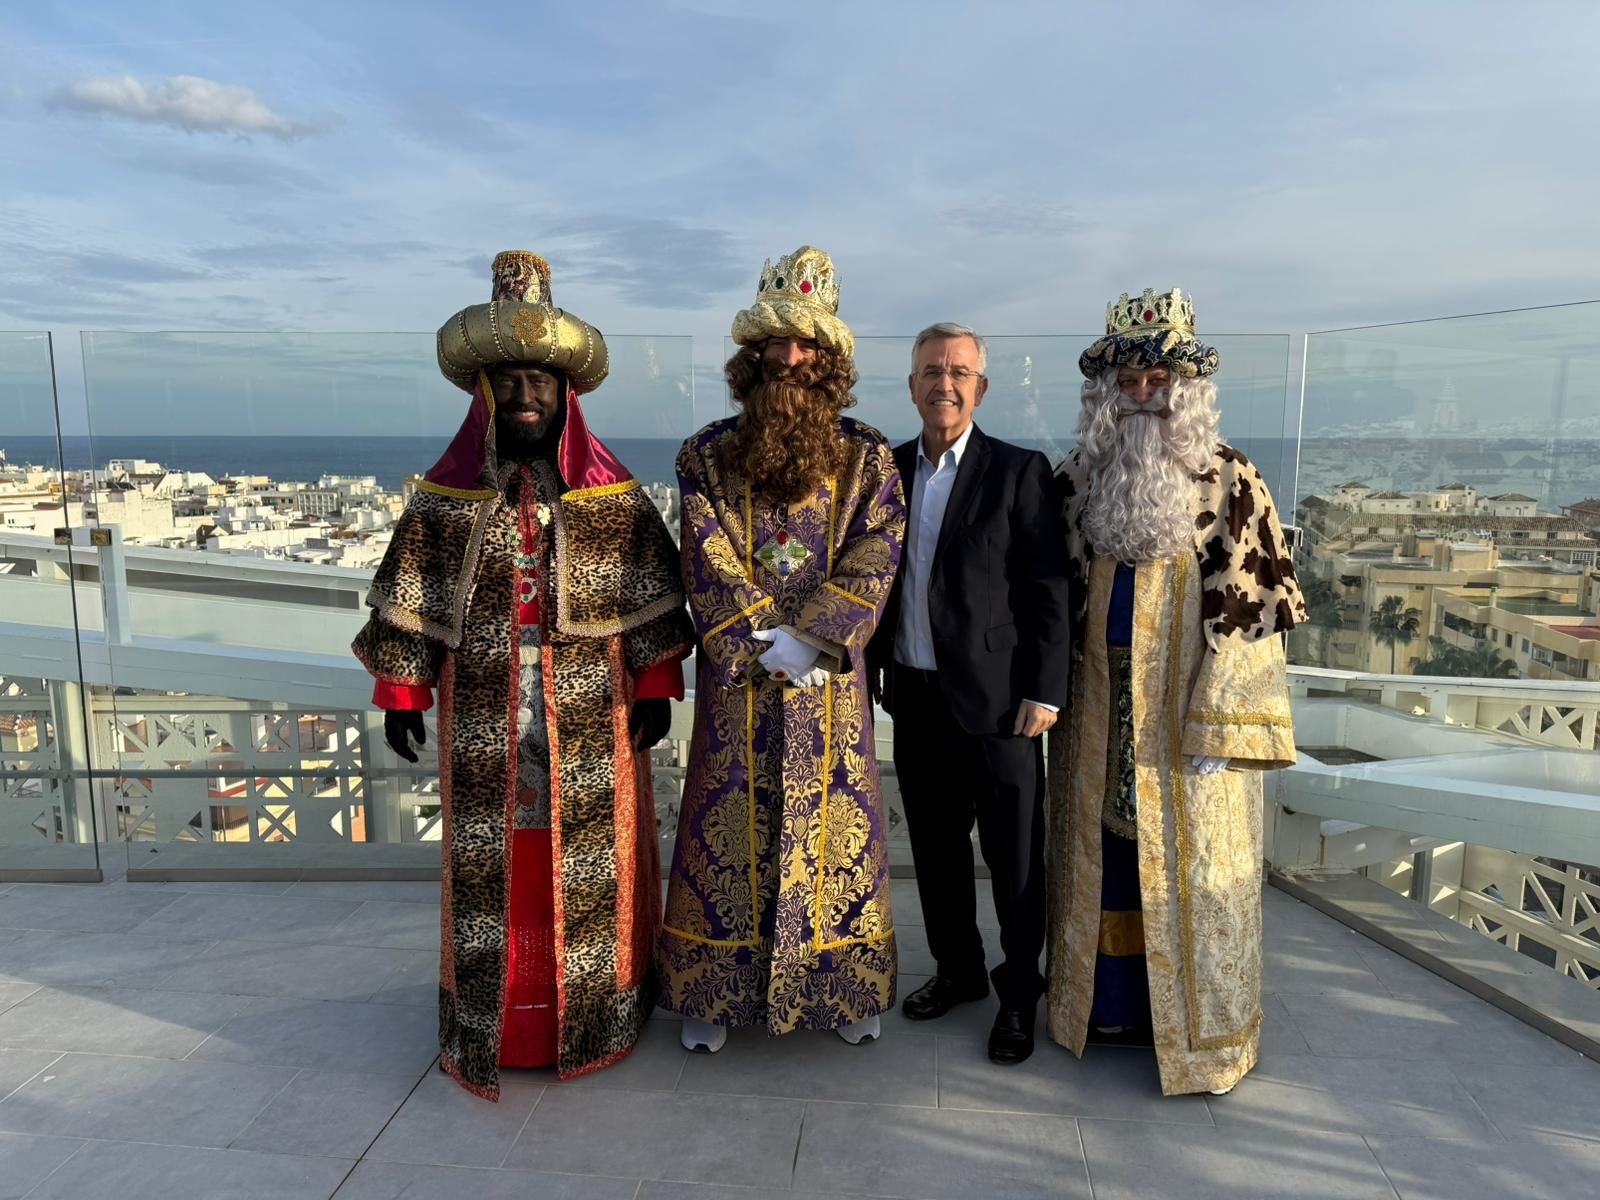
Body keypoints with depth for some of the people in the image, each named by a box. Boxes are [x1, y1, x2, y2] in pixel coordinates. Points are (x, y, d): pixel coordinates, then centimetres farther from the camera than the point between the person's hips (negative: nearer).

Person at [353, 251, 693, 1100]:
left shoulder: (615, 501, 0)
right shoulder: (443, 498, 2)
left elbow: (651, 601, 0)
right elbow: (408, 602, 5)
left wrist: (654, 689, -4)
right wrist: (401, 692, 2)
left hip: (588, 725, 0)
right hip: (484, 727, 1)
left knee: (588, 865, 9)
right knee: (490, 867, 9)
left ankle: (596, 1009, 28)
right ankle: (489, 1020, 26)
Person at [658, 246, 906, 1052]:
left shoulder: (867, 458, 3)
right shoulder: (708, 456, 2)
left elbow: (872, 564, -5)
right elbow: (708, 567, -5)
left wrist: (811, 641, -15)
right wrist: (770, 645, -13)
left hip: (831, 677, 1)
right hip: (737, 675, 0)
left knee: (836, 822, 8)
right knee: (729, 824, 6)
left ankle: (848, 988, 25)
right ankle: (712, 992, 22)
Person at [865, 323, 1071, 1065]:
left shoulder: (1020, 472, -6)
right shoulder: (888, 470, 7)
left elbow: (1048, 591, -8)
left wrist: (1043, 692, -11)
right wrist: (869, 669, 9)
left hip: (995, 699, -4)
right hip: (916, 696, 5)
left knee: (1014, 860, 6)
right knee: (935, 848, 17)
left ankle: (1019, 997, 25)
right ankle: (957, 970, 36)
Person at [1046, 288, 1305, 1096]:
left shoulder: (1228, 481, -7)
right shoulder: (1074, 477, 4)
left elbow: (1247, 607, -10)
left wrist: (1215, 723, -15)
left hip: (1185, 707, -3)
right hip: (1097, 706, 4)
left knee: (1188, 859, 6)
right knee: (1102, 851, 13)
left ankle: (1200, 1028, 23)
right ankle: (1112, 998, 31)